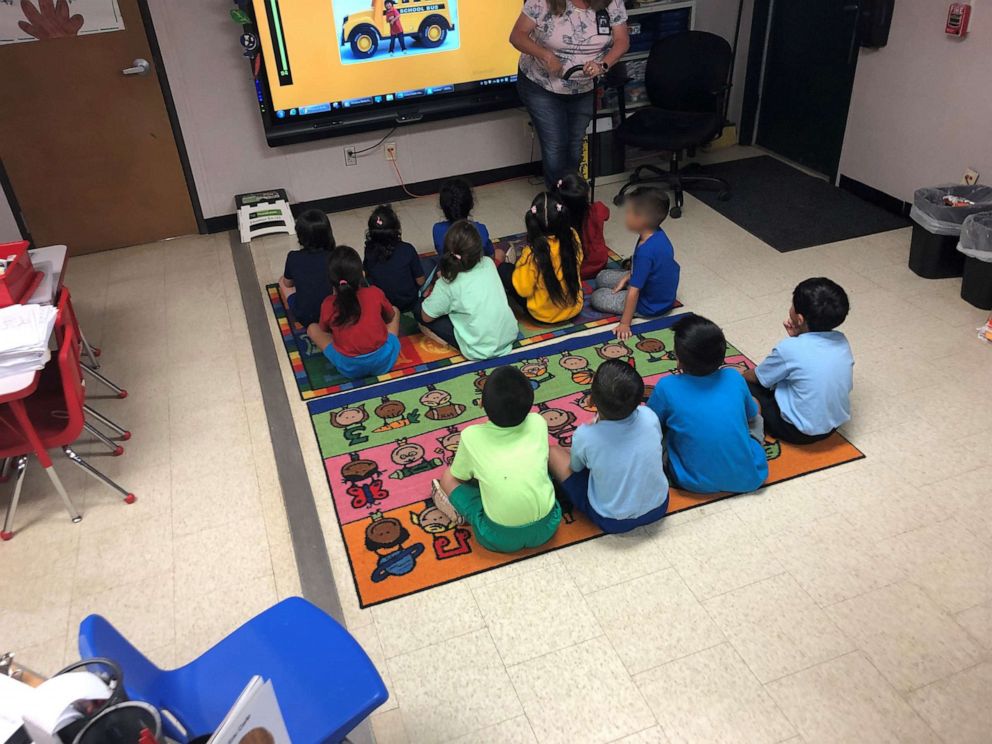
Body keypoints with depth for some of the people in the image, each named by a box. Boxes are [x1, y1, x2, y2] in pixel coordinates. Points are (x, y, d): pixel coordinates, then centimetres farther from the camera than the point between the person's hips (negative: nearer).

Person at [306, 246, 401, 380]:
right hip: (384, 360, 1)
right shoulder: (375, 293, -9)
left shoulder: (328, 305, -10)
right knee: (395, 311, 24)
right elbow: (390, 317, 12)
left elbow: (324, 330, 12)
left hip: (350, 369, -1)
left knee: (312, 328, 20)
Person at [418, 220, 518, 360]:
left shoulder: (447, 284, -21)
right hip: (510, 335, 5)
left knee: (419, 309, 4)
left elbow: (426, 317, -7)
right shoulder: (488, 263, -7)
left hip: (481, 351, -5)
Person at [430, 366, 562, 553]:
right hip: (547, 526, 2)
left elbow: (458, 476, 10)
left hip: (501, 537, -2)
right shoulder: (537, 423, 0)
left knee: (447, 477, 15)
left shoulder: (471, 436, -7)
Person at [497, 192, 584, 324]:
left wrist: (519, 265, -3)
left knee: (504, 269, 8)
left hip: (543, 314, -5)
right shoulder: (573, 238, -17)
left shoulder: (532, 252, -31)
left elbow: (523, 290, -20)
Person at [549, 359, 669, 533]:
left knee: (553, 452, 7)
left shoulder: (584, 436, -26)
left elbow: (575, 467, -2)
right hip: (658, 507, 4)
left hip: (613, 522, -3)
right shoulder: (649, 416, -18)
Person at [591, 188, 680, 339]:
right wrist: (626, 277, 3)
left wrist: (625, 324, -23)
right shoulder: (657, 234, -9)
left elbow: (634, 292, -30)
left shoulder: (645, 251, -36)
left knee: (596, 298, -1)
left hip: (651, 305, -9)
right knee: (602, 277, 13)